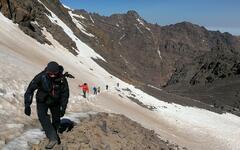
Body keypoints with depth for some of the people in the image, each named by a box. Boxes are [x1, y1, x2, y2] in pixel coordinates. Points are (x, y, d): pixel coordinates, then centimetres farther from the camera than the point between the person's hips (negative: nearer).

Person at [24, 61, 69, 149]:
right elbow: (30, 90, -21)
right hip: (42, 101, -1)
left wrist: (63, 108, -12)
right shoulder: (41, 77, -28)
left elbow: (65, 94, -11)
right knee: (42, 116, -25)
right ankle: (53, 138, -24)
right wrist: (27, 105, -25)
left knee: (56, 120, 7)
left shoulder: (62, 79, -23)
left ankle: (54, 134, 39)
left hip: (55, 102, 2)